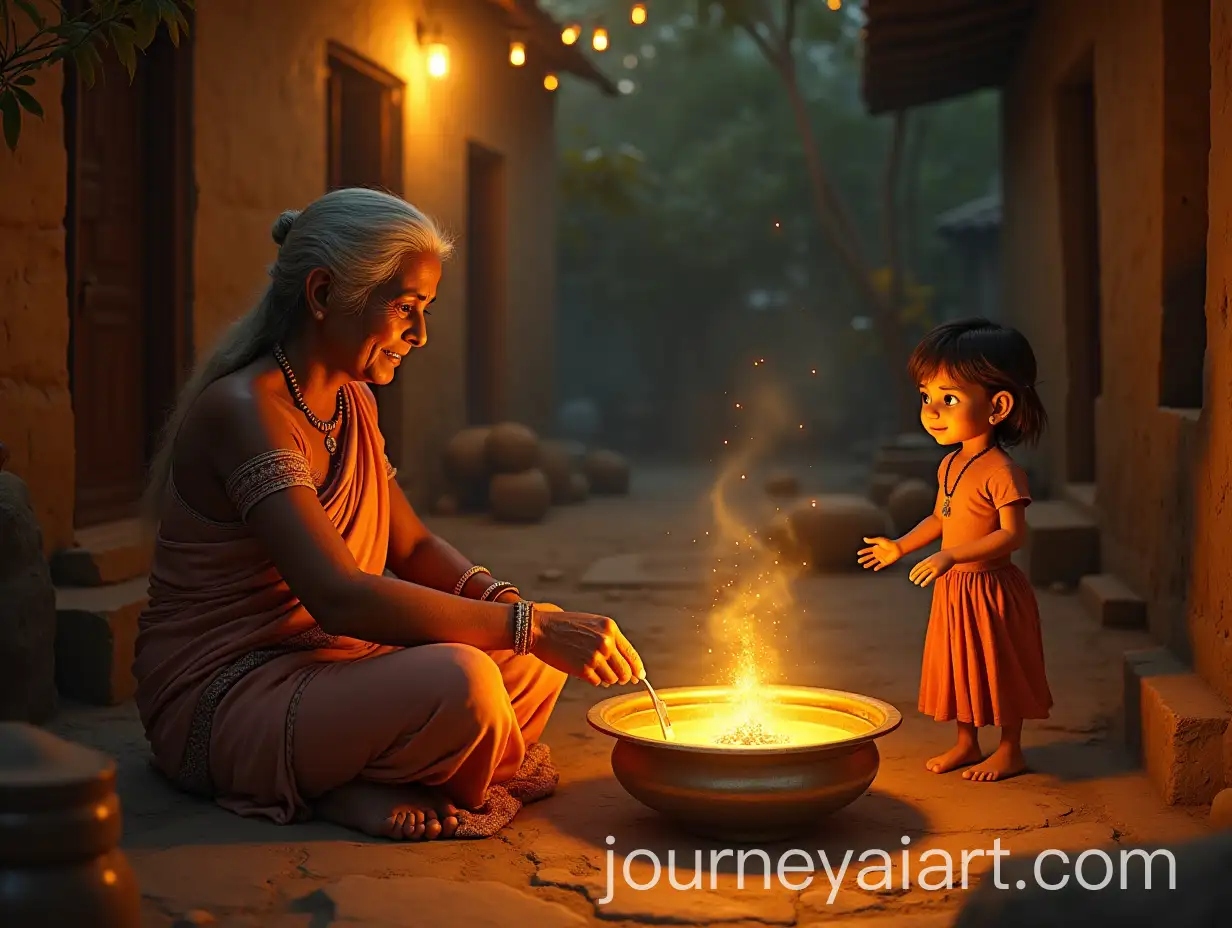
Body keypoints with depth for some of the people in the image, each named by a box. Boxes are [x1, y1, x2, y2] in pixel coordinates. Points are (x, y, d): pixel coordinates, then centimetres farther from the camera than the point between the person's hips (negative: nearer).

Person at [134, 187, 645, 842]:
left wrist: (504, 600, -6)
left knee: (539, 658, 3)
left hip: (324, 665, 10)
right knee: (459, 683, -33)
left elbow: (412, 547, 16)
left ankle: (359, 784, -7)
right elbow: (338, 597, -31)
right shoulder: (242, 408, -20)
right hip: (219, 703, -10)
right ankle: (344, 792, -5)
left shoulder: (353, 404, 11)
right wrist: (530, 627, -32)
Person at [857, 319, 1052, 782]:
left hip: (991, 589, -8)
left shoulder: (1000, 471, -22)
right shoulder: (949, 465, 5)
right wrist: (901, 546, 9)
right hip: (953, 589, 8)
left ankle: (1010, 750, 23)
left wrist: (952, 556, -33)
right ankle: (966, 743, 33)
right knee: (958, 666, 18)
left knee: (1000, 668, 7)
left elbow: (1013, 534, -27)